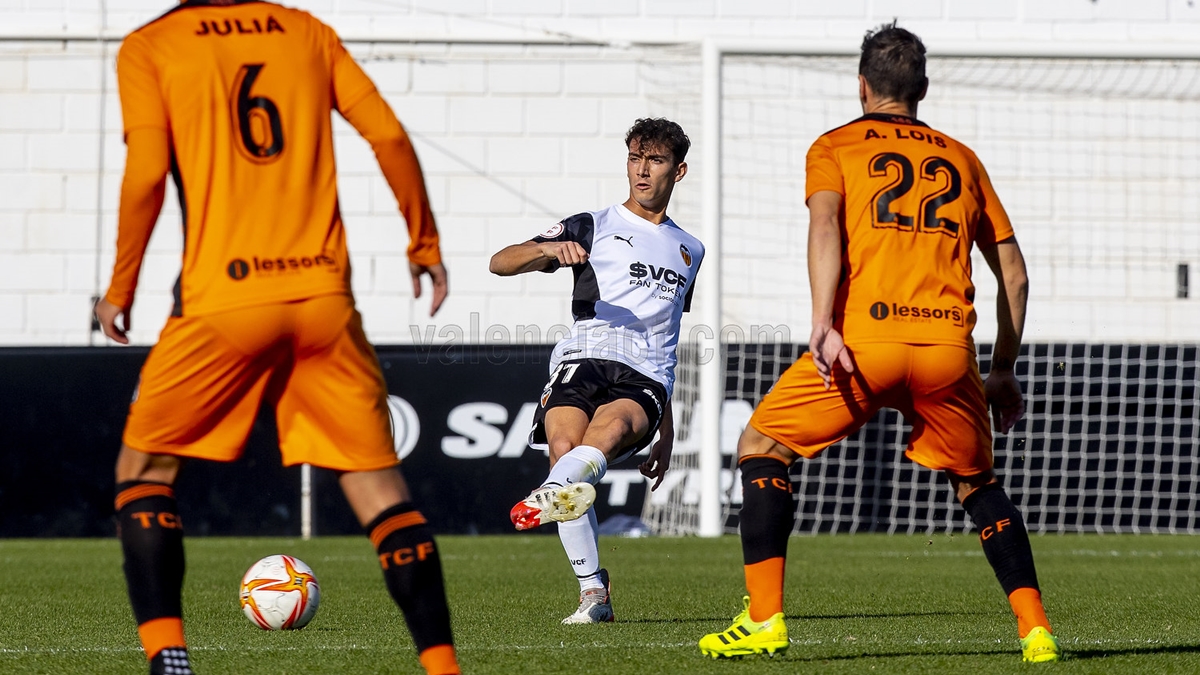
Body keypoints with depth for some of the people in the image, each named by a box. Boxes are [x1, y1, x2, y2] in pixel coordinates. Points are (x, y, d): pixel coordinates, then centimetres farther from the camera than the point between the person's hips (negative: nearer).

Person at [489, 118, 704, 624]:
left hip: (645, 382, 1)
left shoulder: (689, 251, 29)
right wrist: (547, 248, -19)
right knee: (564, 445, -32)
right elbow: (500, 263, 4)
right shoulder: (594, 228, 17)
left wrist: (667, 432, 33)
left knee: (612, 424, -35)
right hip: (585, 359, -1)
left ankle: (554, 493, -66)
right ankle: (593, 591, -28)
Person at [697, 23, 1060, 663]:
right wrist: (1003, 371, 28)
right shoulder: (961, 158, 23)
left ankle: (764, 620, 4)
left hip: (863, 340, -3)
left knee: (761, 446, 14)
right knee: (976, 483, 24)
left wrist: (823, 324, -18)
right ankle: (1036, 630, 10)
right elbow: (1014, 272, 21)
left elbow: (825, 225, -7)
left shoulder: (834, 147, 14)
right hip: (949, 347, 3)